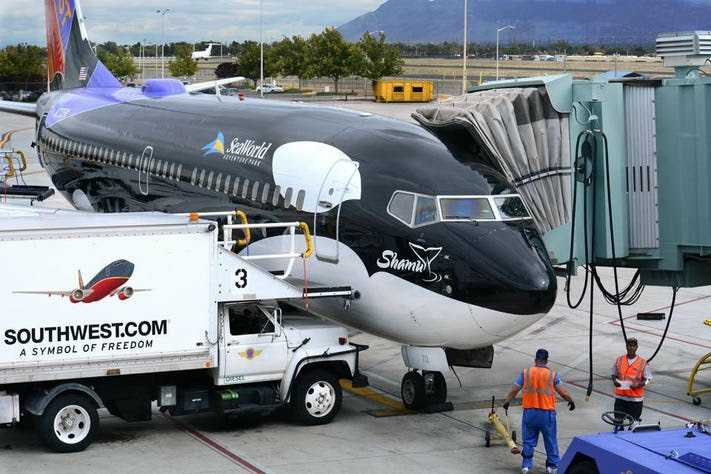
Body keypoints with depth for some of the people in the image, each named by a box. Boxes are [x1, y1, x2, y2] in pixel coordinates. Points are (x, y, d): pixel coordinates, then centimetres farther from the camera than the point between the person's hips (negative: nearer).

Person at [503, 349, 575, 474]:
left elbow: (514, 390, 1)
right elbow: (562, 392, -3)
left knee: (528, 440, 13)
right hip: (547, 413, -1)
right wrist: (571, 401, 15)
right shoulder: (552, 375, -5)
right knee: (551, 440, 12)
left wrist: (507, 402, 16)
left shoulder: (525, 373, -3)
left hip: (529, 412, 1)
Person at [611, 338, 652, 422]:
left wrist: (639, 384, -17)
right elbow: (614, 374, 15)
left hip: (635, 399, -2)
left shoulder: (643, 363, -3)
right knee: (618, 420, -1)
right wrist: (615, 381, -7)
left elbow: (648, 379, 1)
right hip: (620, 397, 2)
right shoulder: (619, 360, 4)